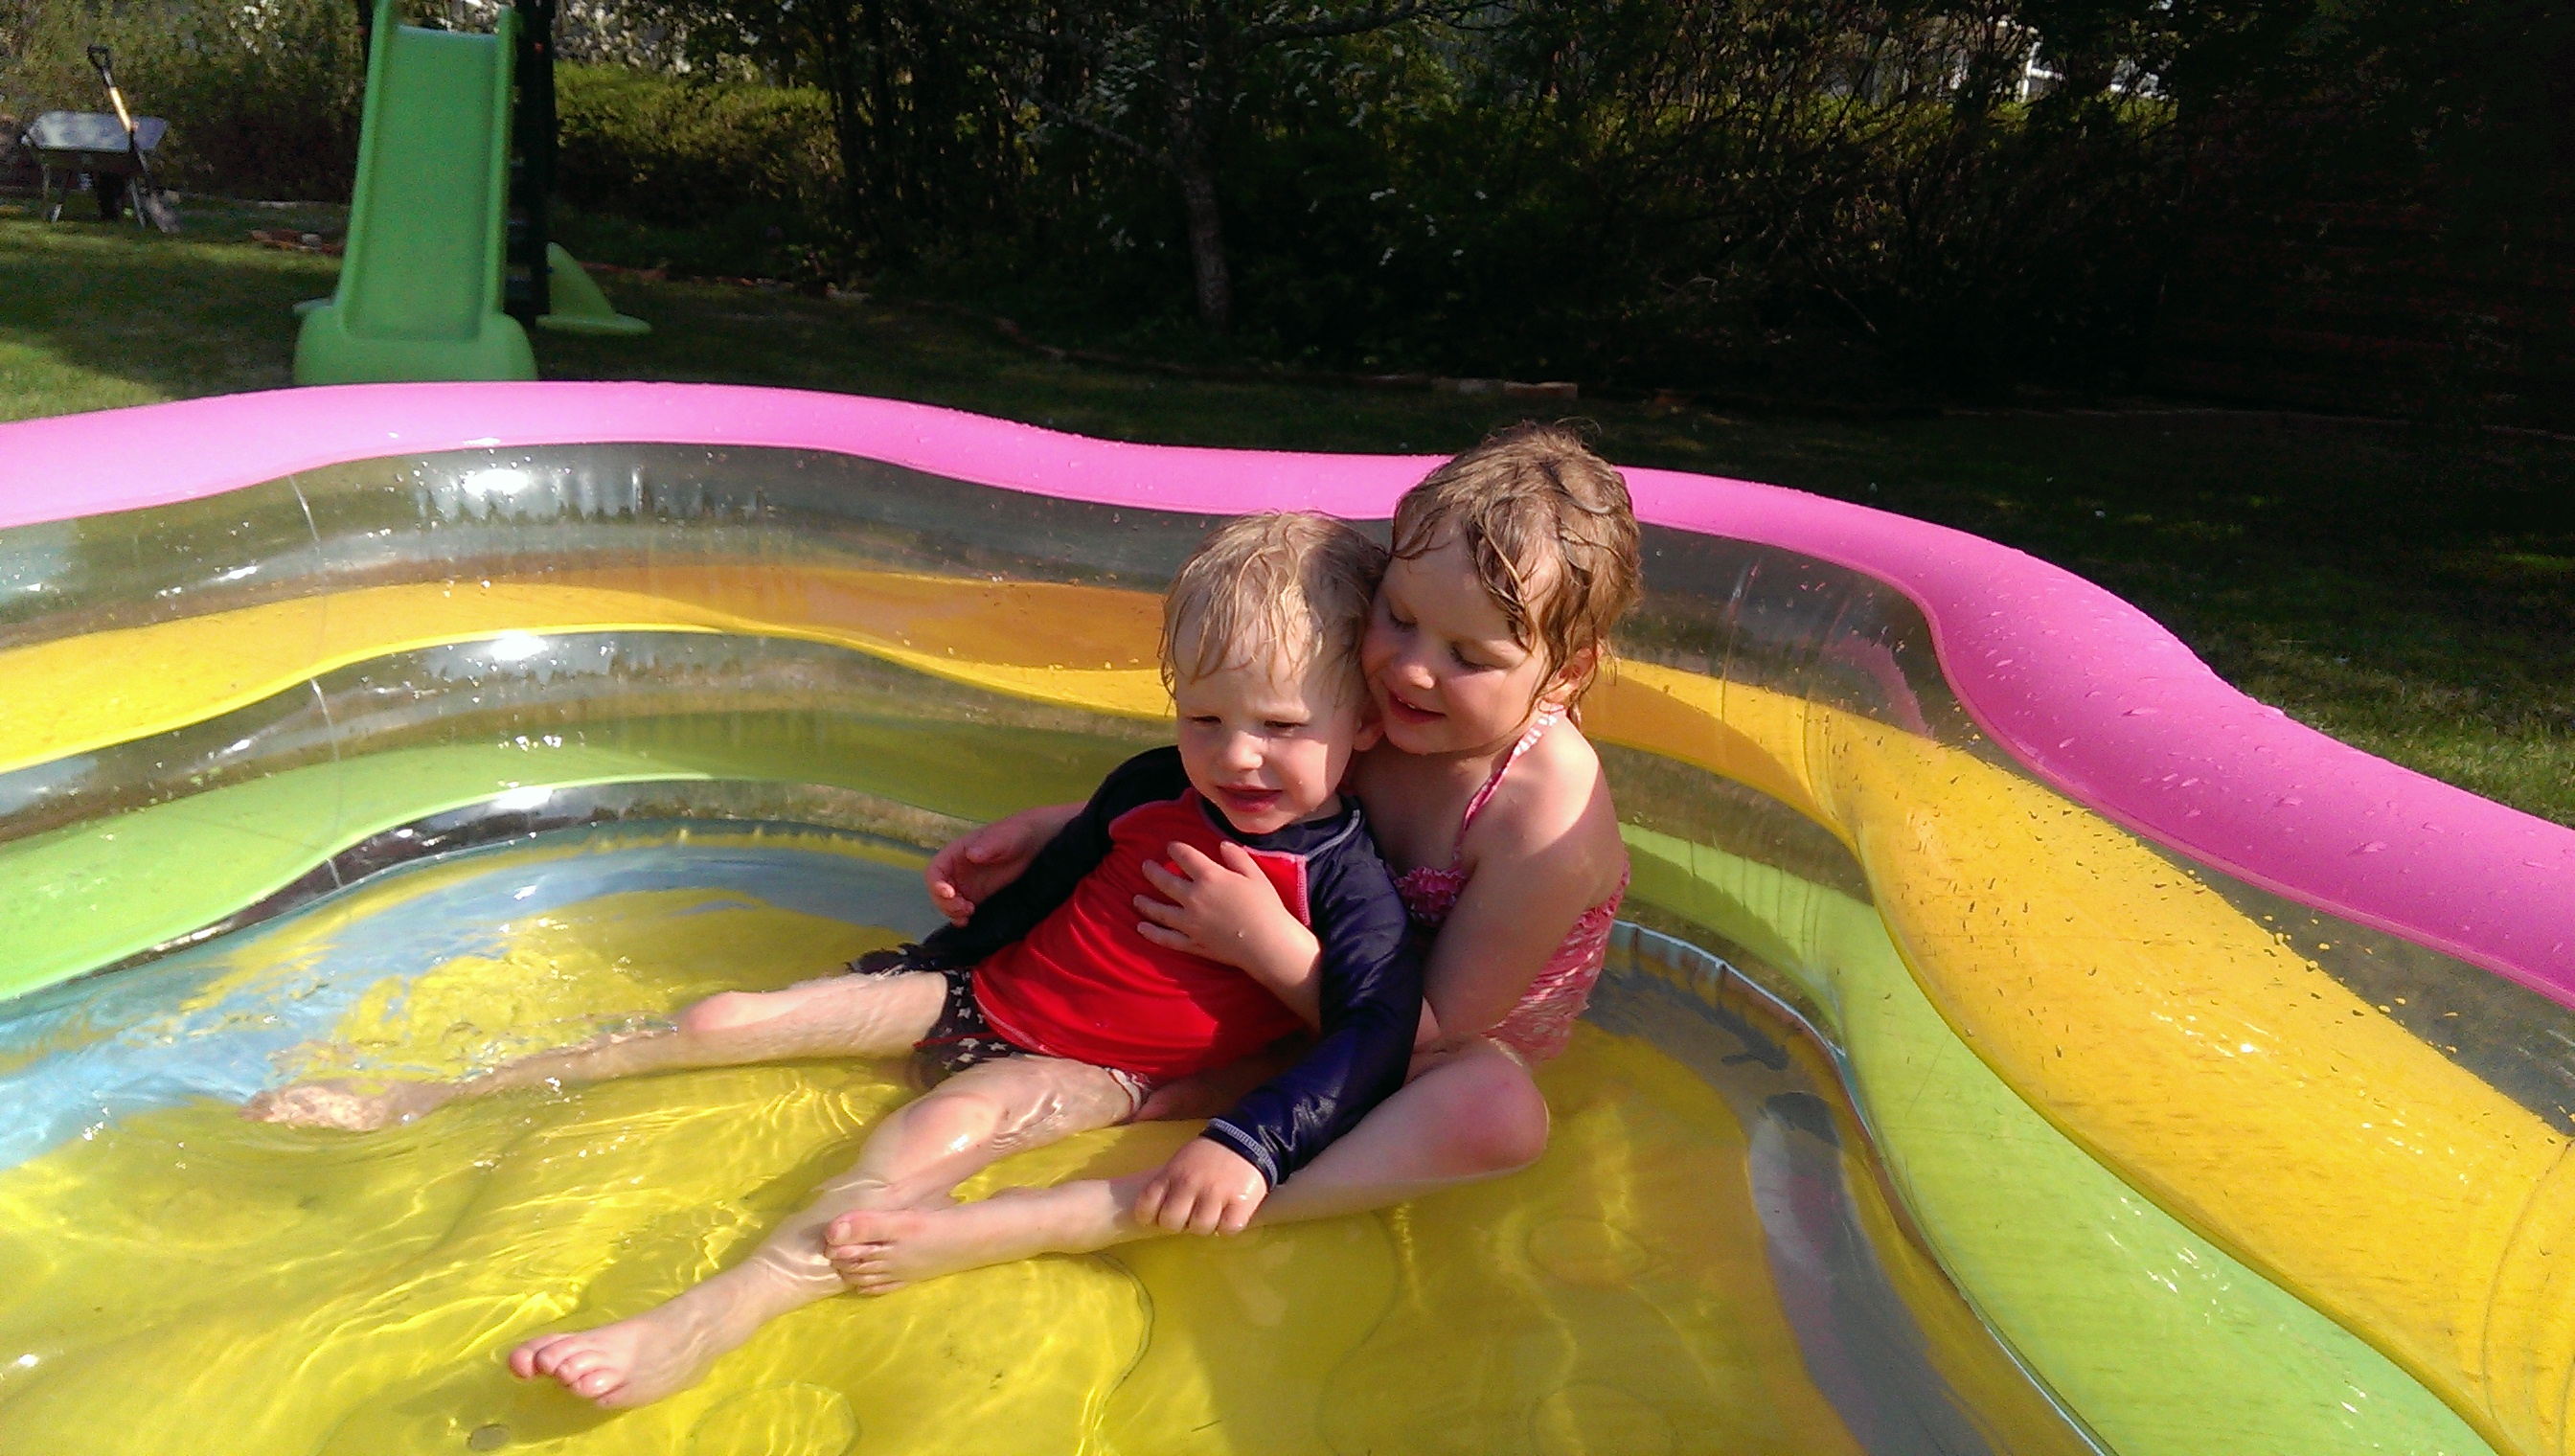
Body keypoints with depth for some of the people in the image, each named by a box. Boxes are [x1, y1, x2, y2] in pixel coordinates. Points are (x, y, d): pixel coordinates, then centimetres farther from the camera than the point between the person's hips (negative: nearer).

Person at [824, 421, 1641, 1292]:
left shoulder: (1550, 823, -32)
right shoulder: (1363, 698, -17)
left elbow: (1438, 1028, -26)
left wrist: (1269, 946, -36)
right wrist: (1047, 830, -8)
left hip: (1455, 1049, -6)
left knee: (1503, 1117, -42)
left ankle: (1103, 1213, -45)